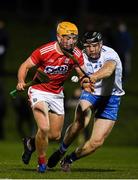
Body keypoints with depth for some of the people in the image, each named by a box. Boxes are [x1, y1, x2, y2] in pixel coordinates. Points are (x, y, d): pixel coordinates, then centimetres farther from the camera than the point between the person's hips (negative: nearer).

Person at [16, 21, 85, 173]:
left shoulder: (76, 54, -9)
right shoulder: (44, 51, -21)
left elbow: (83, 74, -5)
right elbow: (25, 66, -12)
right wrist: (21, 81, -30)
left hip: (57, 95, 5)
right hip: (39, 91, -5)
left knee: (55, 135, 9)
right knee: (44, 128, -23)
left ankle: (31, 143, 39)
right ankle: (41, 161, 1)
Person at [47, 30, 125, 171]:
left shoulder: (110, 55, -24)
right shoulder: (82, 56, -9)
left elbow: (108, 70, -47)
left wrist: (92, 77, -68)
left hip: (110, 98, -2)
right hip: (89, 93, 2)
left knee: (97, 141, -9)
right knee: (80, 122, -30)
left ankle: (69, 159, 16)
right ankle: (61, 152, -7)